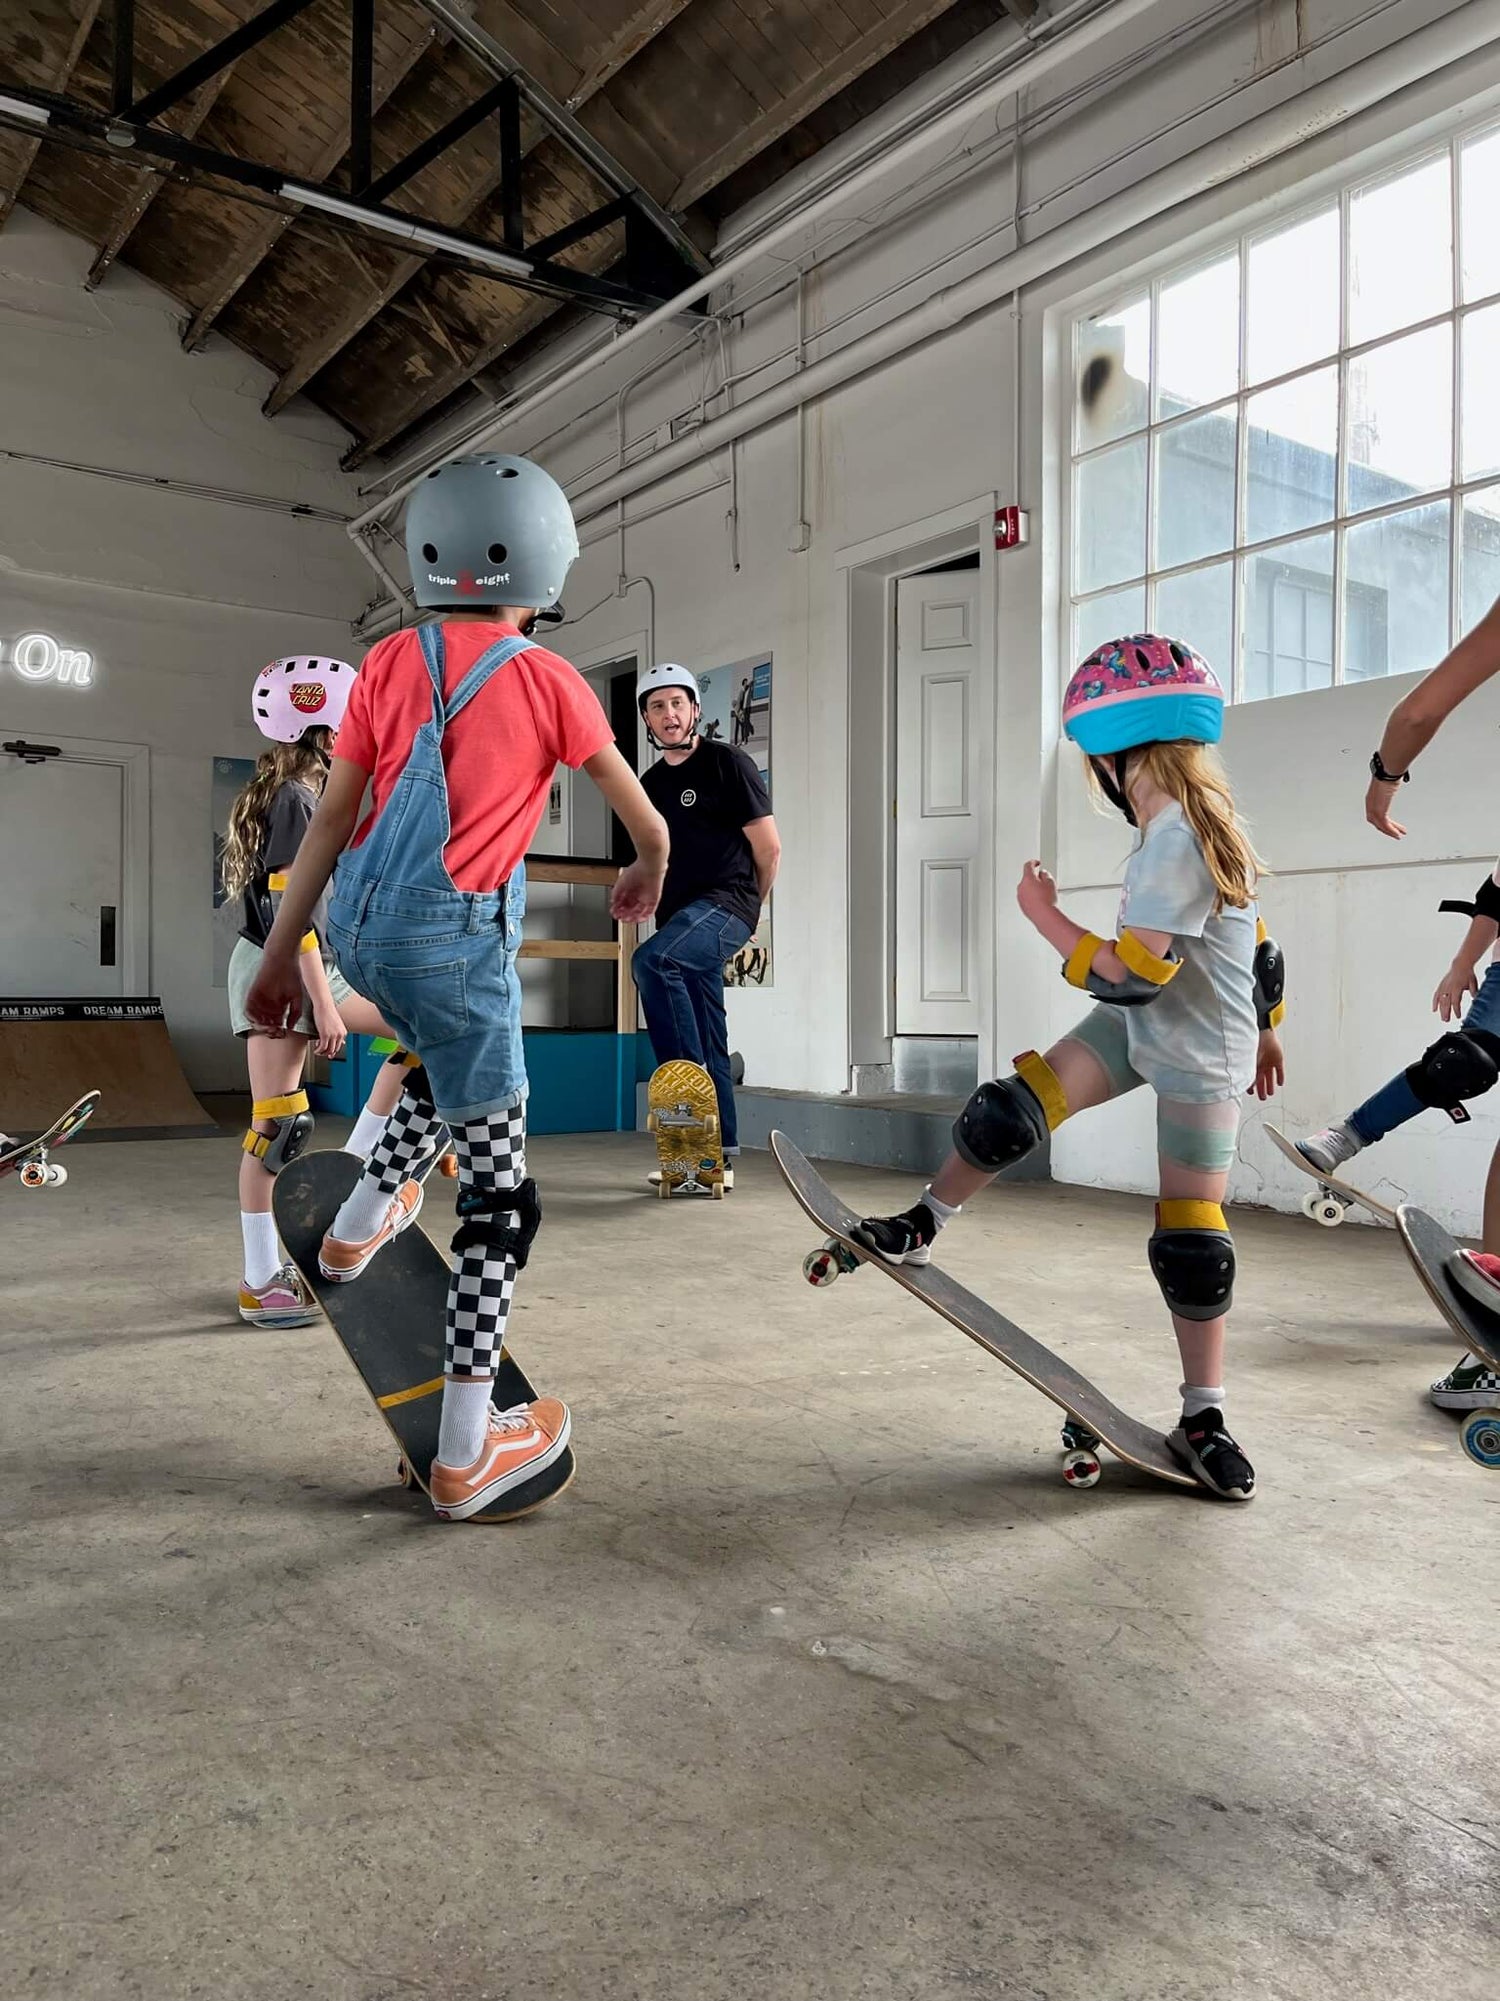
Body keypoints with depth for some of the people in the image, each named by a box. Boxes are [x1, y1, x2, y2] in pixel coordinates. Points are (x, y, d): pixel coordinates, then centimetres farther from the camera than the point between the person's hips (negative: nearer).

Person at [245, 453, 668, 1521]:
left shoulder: (392, 662, 8)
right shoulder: (550, 680, -1)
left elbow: (332, 817, 8)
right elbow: (647, 820, 10)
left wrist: (282, 952, 14)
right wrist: (647, 874, 33)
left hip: (360, 922, 6)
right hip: (453, 934, -5)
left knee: (451, 1060, 37)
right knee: (501, 1197, 4)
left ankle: (360, 1224, 43)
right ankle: (465, 1454, 10)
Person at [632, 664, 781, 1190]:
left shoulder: (727, 763, -4)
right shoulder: (652, 783, 15)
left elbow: (769, 848, -4)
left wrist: (747, 909, 8)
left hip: (724, 907, -7)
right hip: (680, 920, 7)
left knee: (651, 960, -33)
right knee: (709, 1044, 7)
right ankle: (720, 1157, 11)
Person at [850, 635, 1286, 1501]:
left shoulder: (1174, 844, -28)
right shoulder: (1206, 821, 2)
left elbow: (1129, 976, -27)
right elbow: (1256, 937, 14)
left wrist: (1045, 915, -14)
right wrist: (1261, 1026, 27)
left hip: (1200, 1058, -8)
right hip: (1136, 1027, 8)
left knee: (1193, 1241, -1)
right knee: (1010, 1110, -1)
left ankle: (1204, 1420, 13)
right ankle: (919, 1227, 18)